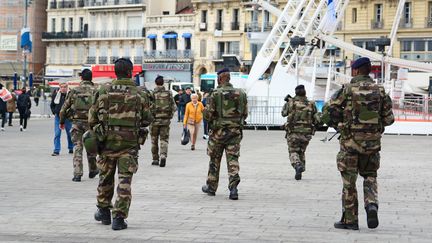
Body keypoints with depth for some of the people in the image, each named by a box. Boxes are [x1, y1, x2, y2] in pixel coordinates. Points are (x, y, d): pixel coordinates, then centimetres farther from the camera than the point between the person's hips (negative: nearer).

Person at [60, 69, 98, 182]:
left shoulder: (74, 91, 2)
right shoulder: (95, 92, -2)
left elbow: (64, 108, 5)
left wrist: (62, 122, 17)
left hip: (76, 122, 0)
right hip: (90, 122, 0)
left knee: (77, 148, 2)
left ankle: (77, 174, -5)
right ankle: (92, 170, 30)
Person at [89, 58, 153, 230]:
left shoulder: (104, 91, -2)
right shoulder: (138, 94, -3)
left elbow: (92, 117, 1)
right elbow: (147, 120, 1)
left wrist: (95, 131, 19)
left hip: (107, 140, 2)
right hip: (130, 143, -2)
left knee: (106, 177, 19)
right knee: (125, 180, 1)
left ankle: (104, 211, 31)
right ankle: (119, 217, -4)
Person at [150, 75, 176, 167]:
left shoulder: (152, 94, -7)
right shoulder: (169, 93, 1)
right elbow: (174, 107, 3)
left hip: (155, 119, -1)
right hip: (166, 120, 1)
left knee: (154, 140, 12)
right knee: (164, 140, 4)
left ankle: (155, 159, 17)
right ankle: (163, 156, -18)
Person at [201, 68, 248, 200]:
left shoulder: (215, 94, -9)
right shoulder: (241, 94, 2)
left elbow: (208, 114, -10)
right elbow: (245, 114, 7)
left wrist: (211, 119, 12)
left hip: (218, 131, -2)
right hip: (235, 131, 2)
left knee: (214, 159, 13)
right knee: (233, 159, 1)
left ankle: (211, 187, 24)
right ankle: (233, 187, -16)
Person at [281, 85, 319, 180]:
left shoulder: (291, 103, -4)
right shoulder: (311, 104, 1)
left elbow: (284, 113, 12)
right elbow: (317, 120, 2)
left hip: (293, 133, -2)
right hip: (306, 133, 2)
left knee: (293, 152, 6)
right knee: (301, 152, 20)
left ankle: (298, 166, -21)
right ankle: (301, 169, 16)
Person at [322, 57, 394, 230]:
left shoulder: (347, 89, -7)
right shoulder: (380, 91, 2)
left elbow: (328, 111, -8)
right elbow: (389, 119, 4)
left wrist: (336, 125, 10)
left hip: (351, 140, -3)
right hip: (373, 142, 3)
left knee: (349, 181, 7)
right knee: (370, 177, 19)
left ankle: (350, 220, 10)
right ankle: (372, 206, -5)